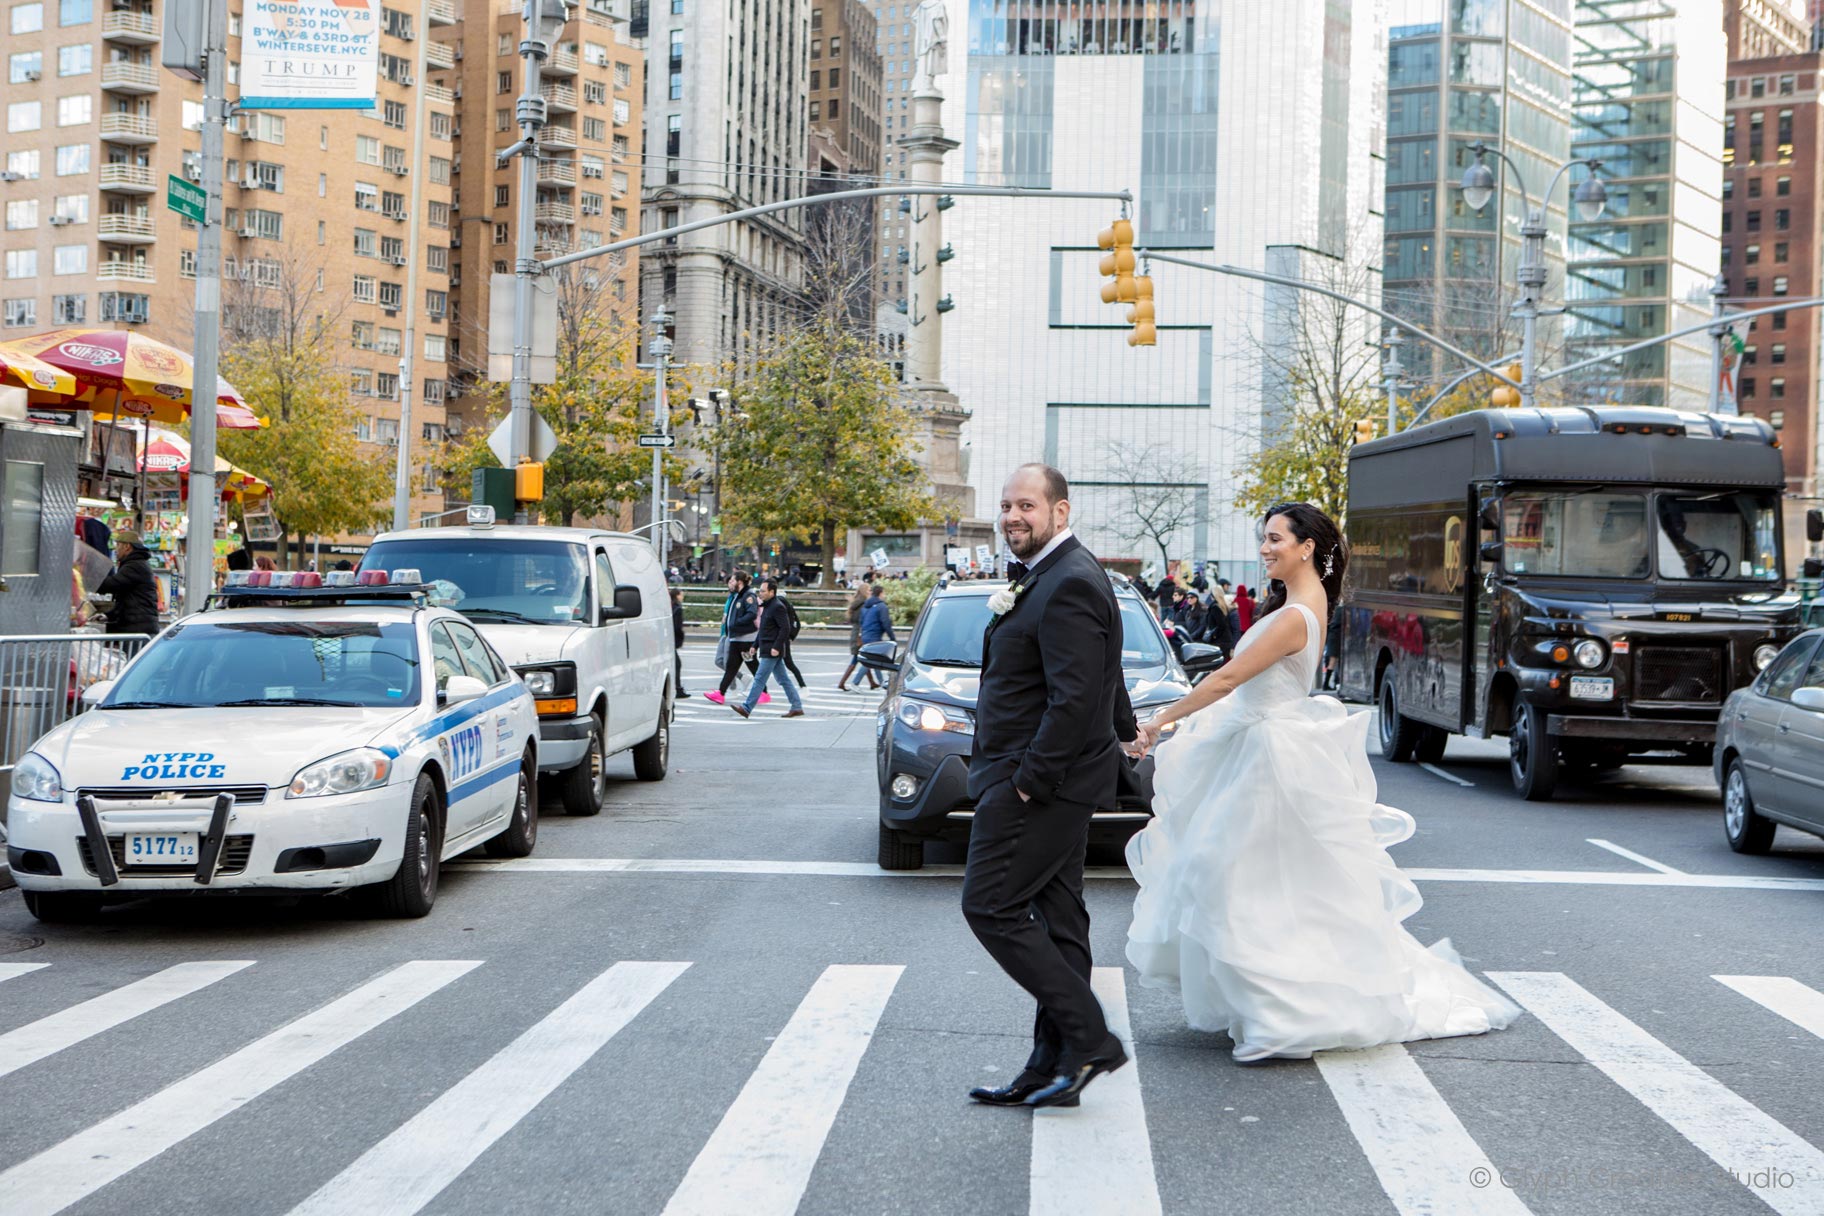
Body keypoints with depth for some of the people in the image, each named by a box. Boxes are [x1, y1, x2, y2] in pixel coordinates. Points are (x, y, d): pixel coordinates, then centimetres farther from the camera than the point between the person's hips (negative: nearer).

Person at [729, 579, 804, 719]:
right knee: (783, 680, 10)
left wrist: (776, 647, -24)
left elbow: (785, 628, -20)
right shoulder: (768, 606, 16)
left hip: (771, 651, -10)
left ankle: (746, 708, -6)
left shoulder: (778, 607, -14)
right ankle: (797, 707, 13)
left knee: (759, 680, -7)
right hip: (768, 650, 10)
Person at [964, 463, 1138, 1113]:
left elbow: (1074, 699, -24)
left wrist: (1029, 782, -21)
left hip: (1040, 780, -11)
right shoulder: (1049, 575, 16)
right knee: (1056, 919, 11)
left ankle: (1089, 1040, -5)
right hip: (1053, 782, 11)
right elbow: (1104, 676, 29)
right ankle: (1053, 1070, 16)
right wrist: (1127, 730, 43)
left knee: (991, 906, -9)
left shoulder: (1069, 584, -18)